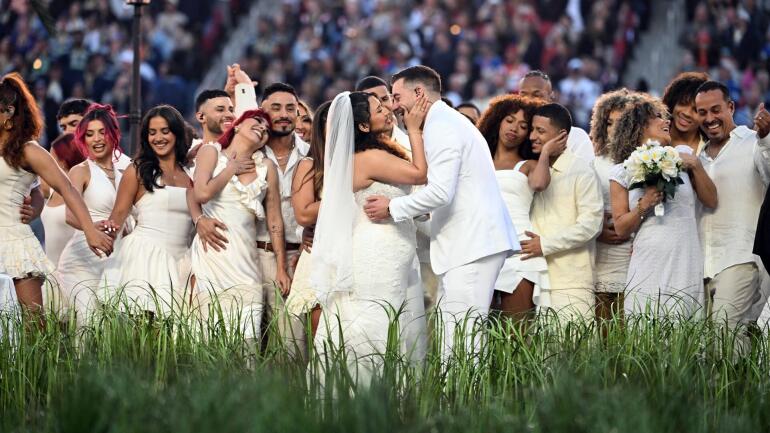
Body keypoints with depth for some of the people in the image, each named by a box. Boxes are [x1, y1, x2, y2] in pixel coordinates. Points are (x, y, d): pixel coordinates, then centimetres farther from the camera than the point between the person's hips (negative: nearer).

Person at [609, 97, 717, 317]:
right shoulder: (622, 172, 7)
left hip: (686, 266, 1)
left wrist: (695, 166, -1)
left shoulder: (681, 155, 11)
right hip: (649, 268, -1)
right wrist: (643, 206, -10)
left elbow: (711, 201, 11)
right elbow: (621, 229, 6)